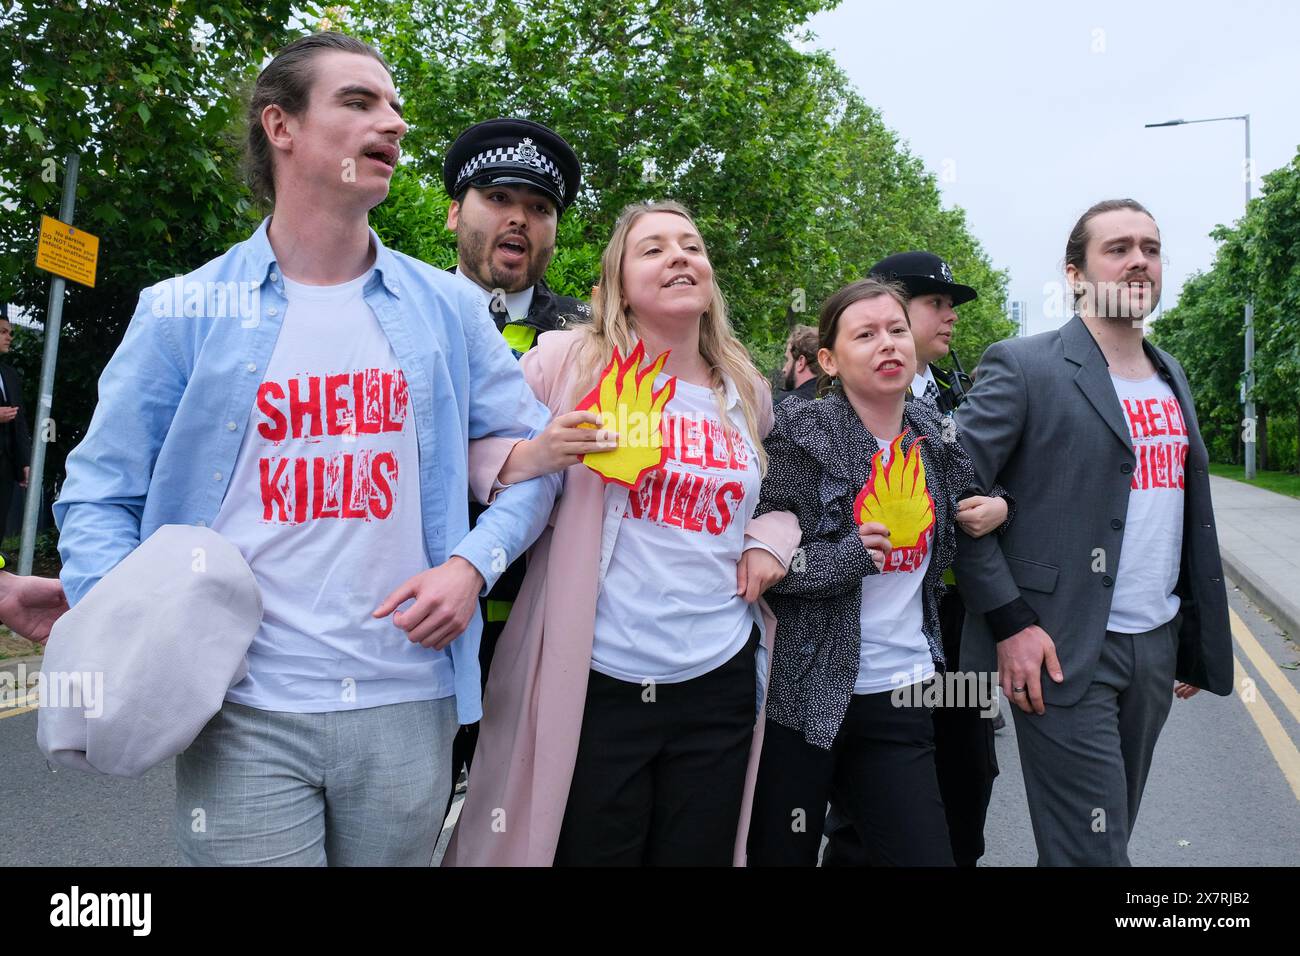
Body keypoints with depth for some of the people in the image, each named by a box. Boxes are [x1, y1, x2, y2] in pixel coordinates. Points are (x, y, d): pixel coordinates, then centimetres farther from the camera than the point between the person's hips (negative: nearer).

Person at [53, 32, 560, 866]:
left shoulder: (446, 308, 5)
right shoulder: (184, 312, 0)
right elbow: (100, 495, 4)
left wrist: (474, 562, -7)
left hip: (409, 702, 2)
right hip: (242, 710, -1)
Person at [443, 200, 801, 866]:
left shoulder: (747, 394, 10)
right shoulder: (568, 361, -3)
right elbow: (470, 455, -1)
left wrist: (769, 539, 5)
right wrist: (531, 458, -21)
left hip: (719, 682, 4)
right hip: (592, 681, -3)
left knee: (698, 854, 15)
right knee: (588, 852, 8)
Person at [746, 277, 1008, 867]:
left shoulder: (933, 432, 6)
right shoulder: (802, 431, -10)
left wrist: (994, 509, 4)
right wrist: (844, 558, -20)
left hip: (902, 699, 4)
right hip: (802, 694, -4)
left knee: (925, 853, 5)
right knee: (783, 855, 11)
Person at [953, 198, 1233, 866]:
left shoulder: (1172, 376, 14)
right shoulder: (1022, 367, -9)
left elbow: (1188, 515, 18)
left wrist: (1196, 642, 16)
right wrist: (1009, 621, -17)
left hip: (1156, 648, 7)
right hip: (1061, 650, -7)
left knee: (1105, 836, 18)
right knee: (1093, 851, -1)